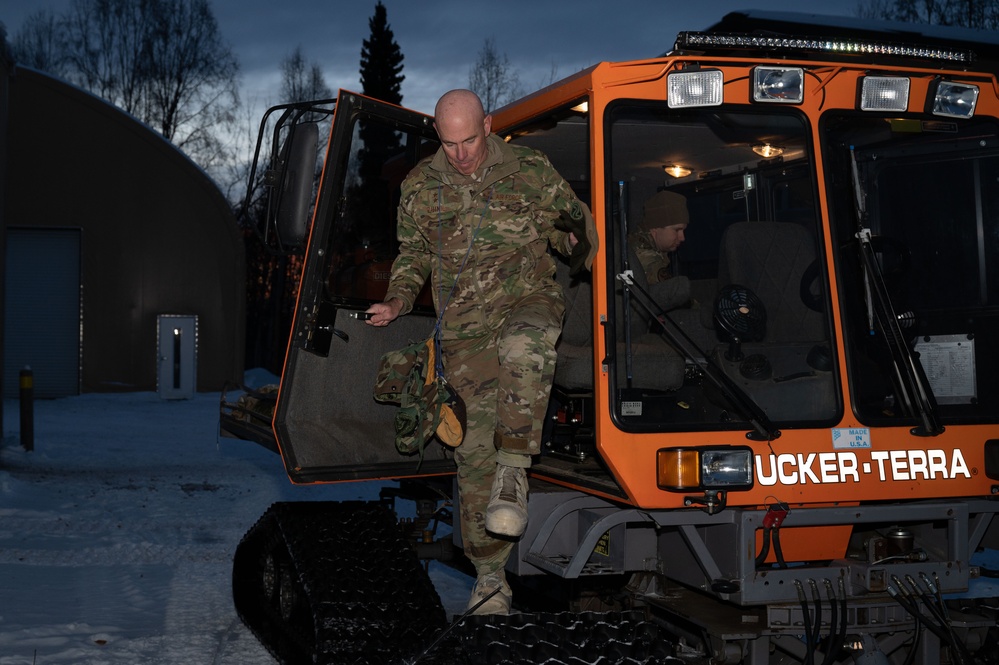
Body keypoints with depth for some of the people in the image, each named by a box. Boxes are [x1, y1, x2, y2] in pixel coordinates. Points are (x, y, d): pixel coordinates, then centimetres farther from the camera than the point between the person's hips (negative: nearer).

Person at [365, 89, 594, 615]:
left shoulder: (529, 170, 1)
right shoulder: (419, 187, 7)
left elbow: (575, 224, 11)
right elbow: (412, 253, 21)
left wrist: (575, 238, -13)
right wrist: (399, 299, 3)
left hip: (528, 301, -2)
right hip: (465, 331, 2)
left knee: (524, 348, -40)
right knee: (474, 451, 0)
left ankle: (513, 474, -30)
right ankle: (489, 577, 12)